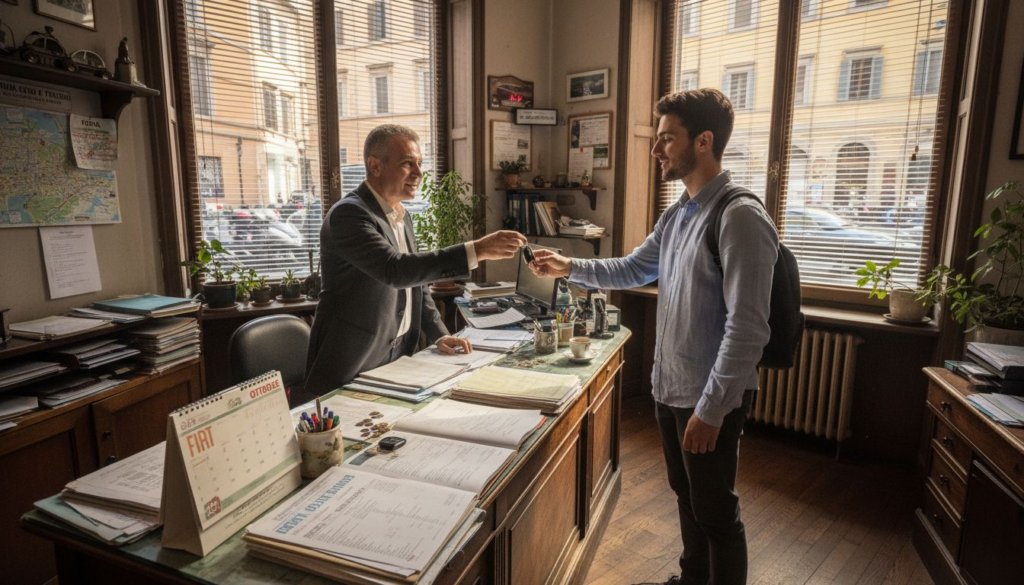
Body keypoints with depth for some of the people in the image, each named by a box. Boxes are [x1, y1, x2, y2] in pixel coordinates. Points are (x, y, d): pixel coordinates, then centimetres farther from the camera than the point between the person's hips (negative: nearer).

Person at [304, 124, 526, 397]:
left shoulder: (401, 216, 9)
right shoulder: (348, 213, -18)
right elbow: (395, 270, -33)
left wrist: (439, 334, 3)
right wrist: (477, 250, -37)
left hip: (397, 355, 7)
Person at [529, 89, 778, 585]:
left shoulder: (740, 218, -21)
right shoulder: (677, 213, 7)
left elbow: (746, 330, -23)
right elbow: (633, 269, 19)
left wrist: (711, 409, -21)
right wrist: (570, 268, 6)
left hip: (710, 399, -8)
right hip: (669, 387, 9)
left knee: (715, 512, 11)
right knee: (686, 497, 25)